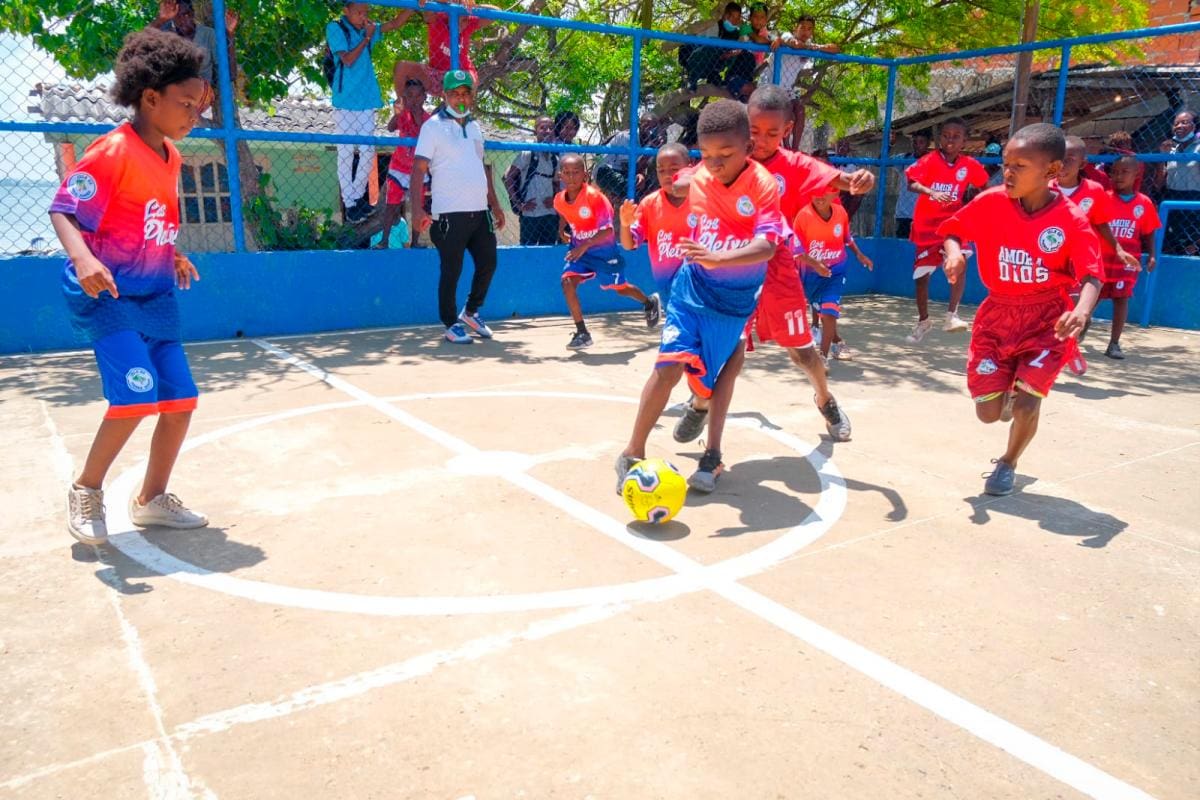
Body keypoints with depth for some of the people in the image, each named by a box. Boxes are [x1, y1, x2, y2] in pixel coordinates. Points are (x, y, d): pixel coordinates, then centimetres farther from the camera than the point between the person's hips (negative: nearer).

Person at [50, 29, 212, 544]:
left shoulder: (171, 157, 9)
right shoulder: (112, 151, -15)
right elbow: (62, 211, -19)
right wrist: (83, 258, -35)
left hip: (155, 297, 8)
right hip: (106, 294, -8)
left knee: (180, 399, 5)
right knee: (137, 391, -20)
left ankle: (152, 499, 23)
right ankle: (86, 490, 3)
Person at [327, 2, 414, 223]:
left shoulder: (368, 29, 12)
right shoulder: (335, 29, -2)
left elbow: (395, 23, 10)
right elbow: (348, 60, -11)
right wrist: (367, 38, -9)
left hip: (366, 100, 5)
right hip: (345, 101, -5)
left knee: (368, 151, 5)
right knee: (346, 152, -3)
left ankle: (358, 197, 18)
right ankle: (349, 204, 1)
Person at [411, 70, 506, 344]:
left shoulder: (475, 127, 17)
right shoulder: (433, 126, -4)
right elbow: (418, 169, -10)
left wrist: (495, 204, 21)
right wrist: (418, 210, -20)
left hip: (480, 211, 6)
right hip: (449, 214, -6)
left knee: (488, 263, 9)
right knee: (451, 271, -1)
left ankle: (471, 312, 29)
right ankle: (452, 324, 14)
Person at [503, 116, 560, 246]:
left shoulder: (555, 159, 12)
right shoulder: (528, 154, -3)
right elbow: (507, 178, -6)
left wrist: (555, 199, 1)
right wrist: (519, 204, -11)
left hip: (550, 215, 5)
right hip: (530, 215, -5)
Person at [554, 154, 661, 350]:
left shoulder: (594, 196, -26)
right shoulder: (559, 200, -8)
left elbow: (608, 230, -28)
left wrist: (585, 245, -36)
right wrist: (561, 230, 2)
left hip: (604, 251, -4)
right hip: (579, 249, 5)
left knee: (620, 288, 13)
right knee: (567, 281, -18)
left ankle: (650, 302, 47)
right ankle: (582, 333, -9)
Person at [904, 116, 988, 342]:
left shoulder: (970, 165, -1)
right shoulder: (929, 160, -9)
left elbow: (982, 186, 18)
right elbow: (912, 183, -26)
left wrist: (971, 202, 7)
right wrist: (932, 192, -41)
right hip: (926, 226, 0)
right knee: (921, 276, 7)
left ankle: (952, 315, -24)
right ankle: (923, 321, 27)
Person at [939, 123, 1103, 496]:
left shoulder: (1072, 220, -15)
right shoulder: (991, 203, -9)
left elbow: (1091, 276, -19)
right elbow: (952, 229, 5)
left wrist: (1081, 311, -40)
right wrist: (954, 252, -18)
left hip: (1046, 322, -2)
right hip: (996, 317, 2)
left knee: (1026, 405, -12)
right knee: (988, 412, 0)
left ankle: (1008, 464, 20)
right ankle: (1008, 396, 40)